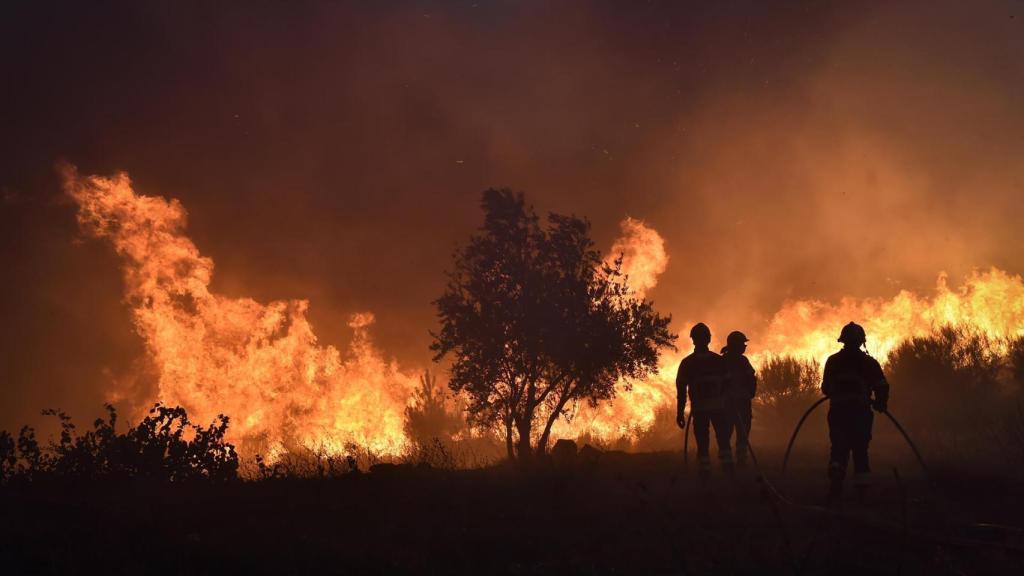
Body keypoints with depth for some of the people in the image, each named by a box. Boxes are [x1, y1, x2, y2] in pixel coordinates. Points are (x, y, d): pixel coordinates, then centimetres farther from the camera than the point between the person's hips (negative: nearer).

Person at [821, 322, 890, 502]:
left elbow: (825, 388, 7)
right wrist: (880, 404, 12)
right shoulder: (870, 363, 2)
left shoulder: (833, 361, 5)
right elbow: (882, 387, -6)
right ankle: (862, 491, 7)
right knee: (860, 451, 9)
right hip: (861, 412, 0)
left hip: (838, 412, 0)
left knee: (839, 448, 6)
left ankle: (836, 479, -19)